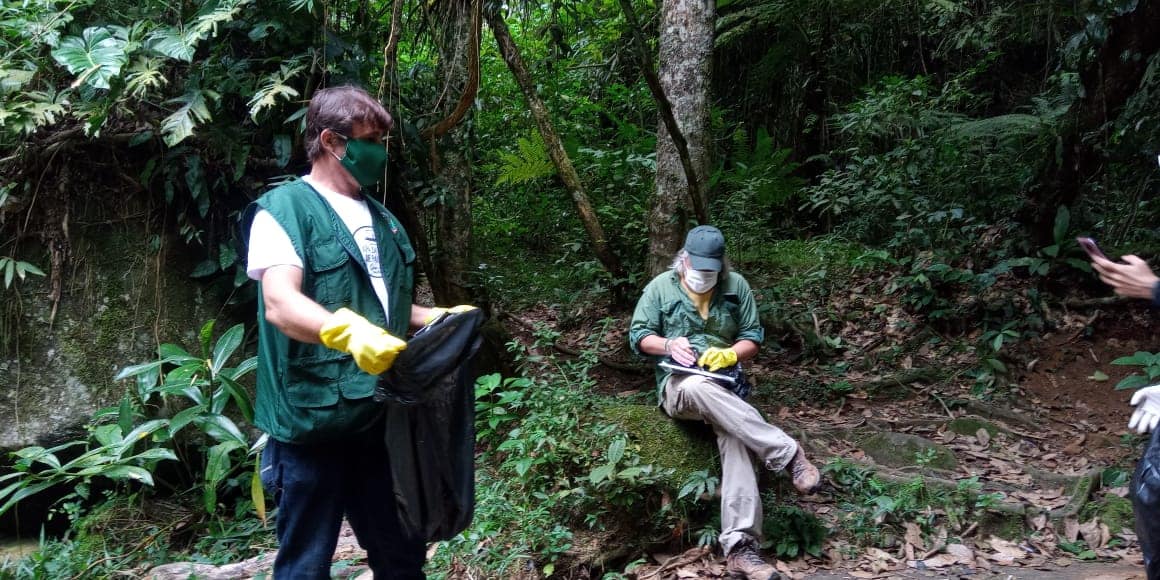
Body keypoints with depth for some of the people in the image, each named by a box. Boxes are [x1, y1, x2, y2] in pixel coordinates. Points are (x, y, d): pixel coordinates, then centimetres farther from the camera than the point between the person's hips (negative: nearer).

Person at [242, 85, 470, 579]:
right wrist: (348, 331, -40)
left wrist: (441, 317, 7)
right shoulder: (284, 209, -7)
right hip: (314, 421, -7)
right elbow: (280, 304, -22)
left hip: (381, 418, 7)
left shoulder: (381, 219, 16)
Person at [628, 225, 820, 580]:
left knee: (735, 439, -33)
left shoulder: (736, 286, 10)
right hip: (677, 387, -1)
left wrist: (729, 354, -12)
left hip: (726, 387, 1)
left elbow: (753, 337, 10)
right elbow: (638, 336, 6)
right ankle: (788, 454, -38)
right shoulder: (660, 287, 7)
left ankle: (739, 548, -41)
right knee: (699, 386, -42)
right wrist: (669, 345, -16)